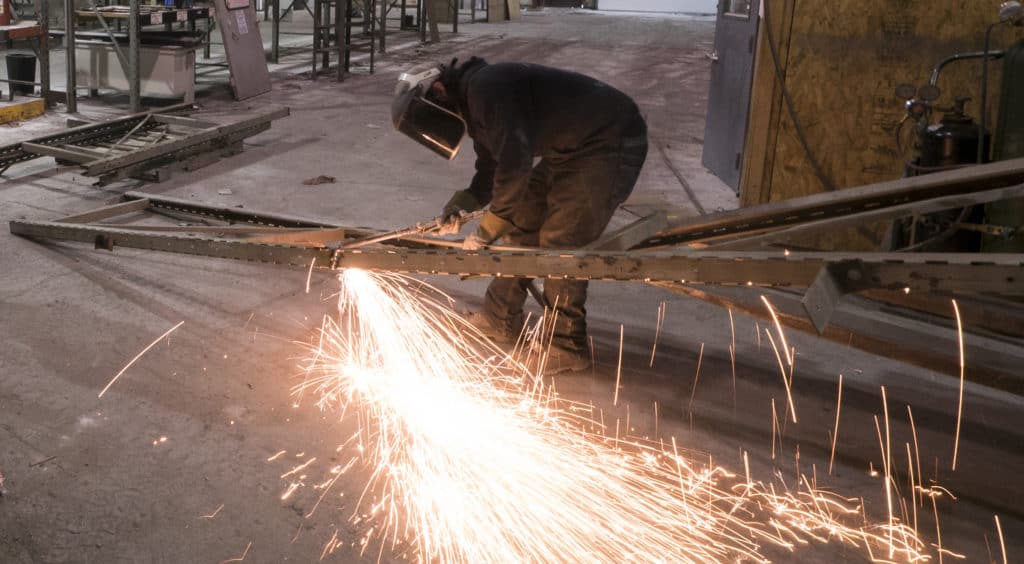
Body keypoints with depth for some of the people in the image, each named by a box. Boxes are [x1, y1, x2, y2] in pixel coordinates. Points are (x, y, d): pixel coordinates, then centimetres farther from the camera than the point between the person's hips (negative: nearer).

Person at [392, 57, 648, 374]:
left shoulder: (486, 88, -23)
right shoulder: (472, 104, 10)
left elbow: (515, 161, -29)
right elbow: (492, 168, 15)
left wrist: (487, 231, -21)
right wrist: (464, 203, -5)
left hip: (610, 143, -10)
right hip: (569, 149, 10)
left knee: (560, 242, -10)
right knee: (522, 224, 12)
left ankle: (567, 348, 3)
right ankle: (500, 320, 25)